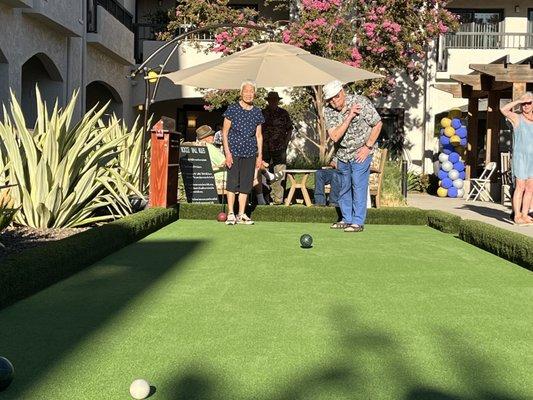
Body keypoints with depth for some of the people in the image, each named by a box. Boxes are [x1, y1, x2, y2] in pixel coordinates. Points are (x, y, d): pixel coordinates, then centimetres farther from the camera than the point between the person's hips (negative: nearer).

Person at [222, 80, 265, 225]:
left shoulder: (257, 112, 9)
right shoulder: (232, 109, -2)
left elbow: (259, 135, 14)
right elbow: (224, 132, -2)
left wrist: (260, 155, 9)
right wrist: (227, 152, -10)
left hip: (250, 152, 4)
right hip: (234, 151, -4)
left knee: (246, 183, 5)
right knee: (233, 182, -6)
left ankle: (241, 214, 13)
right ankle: (231, 214, 2)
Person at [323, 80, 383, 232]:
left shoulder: (360, 101, -15)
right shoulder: (328, 112, -8)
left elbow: (377, 124, -8)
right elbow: (335, 136, -20)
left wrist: (368, 146, -12)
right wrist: (349, 116, -28)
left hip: (361, 152, -4)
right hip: (342, 154, 4)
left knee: (358, 185, -8)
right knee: (343, 187, 10)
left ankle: (358, 222, -1)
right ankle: (347, 219, 22)